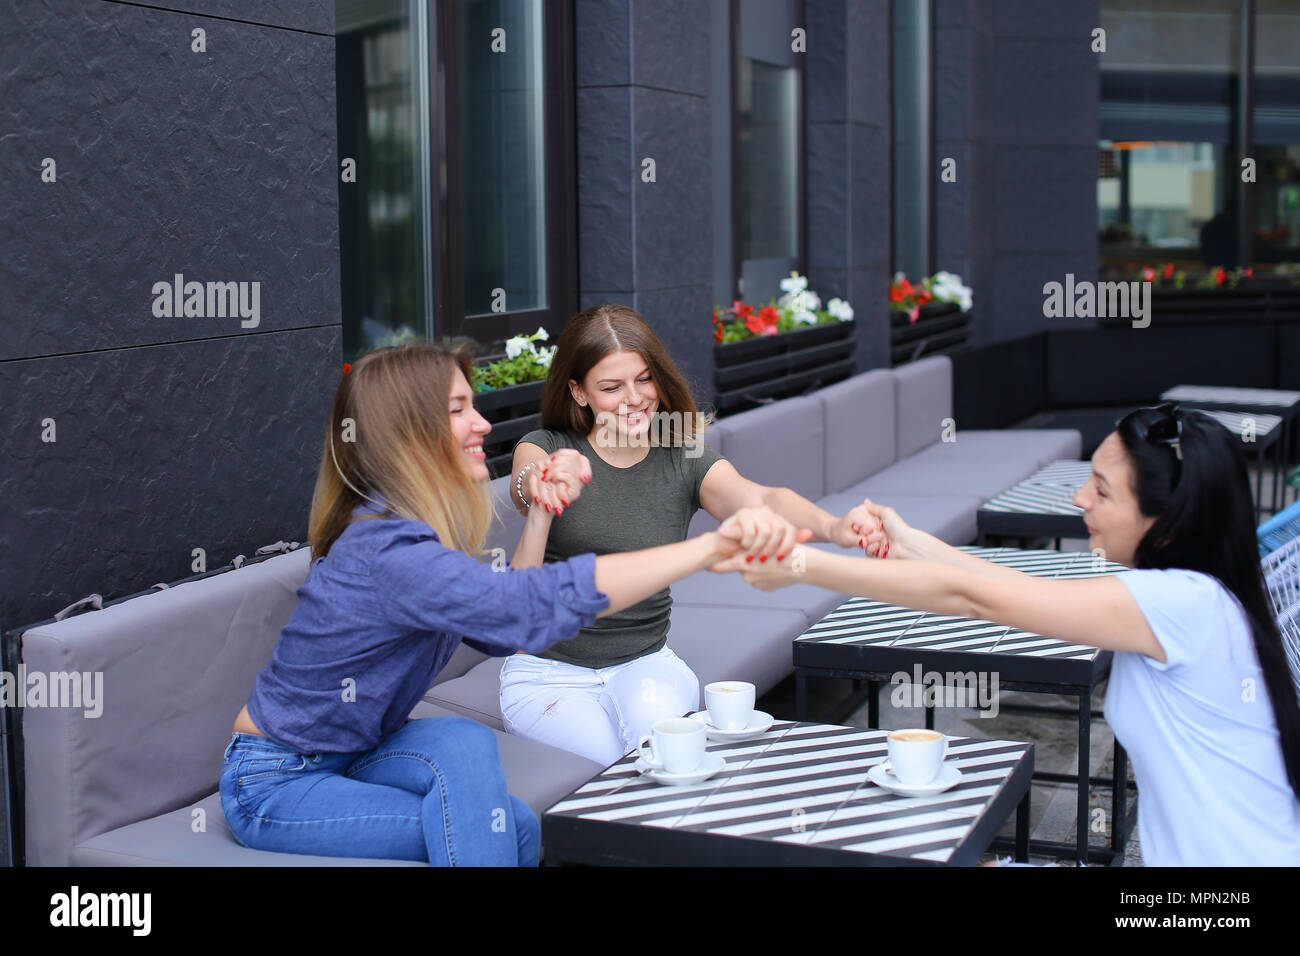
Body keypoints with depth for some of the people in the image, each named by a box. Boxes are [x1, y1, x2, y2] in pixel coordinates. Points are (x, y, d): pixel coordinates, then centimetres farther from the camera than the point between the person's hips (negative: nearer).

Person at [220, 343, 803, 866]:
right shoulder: (386, 552, -30)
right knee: (464, 749, -25)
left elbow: (501, 626, 4)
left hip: (346, 755, 8)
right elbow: (541, 603, -40)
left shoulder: (413, 528, 0)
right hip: (274, 785, -8)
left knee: (514, 825, -11)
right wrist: (709, 548, -43)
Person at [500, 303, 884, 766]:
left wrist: (834, 527, -43)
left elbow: (761, 500, -20)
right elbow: (523, 483, -29)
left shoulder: (685, 462, -1)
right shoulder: (547, 447, -4)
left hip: (645, 663, 2)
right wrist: (544, 482, -56)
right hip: (549, 671, -2)